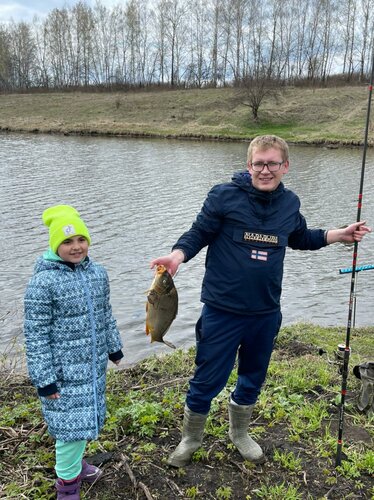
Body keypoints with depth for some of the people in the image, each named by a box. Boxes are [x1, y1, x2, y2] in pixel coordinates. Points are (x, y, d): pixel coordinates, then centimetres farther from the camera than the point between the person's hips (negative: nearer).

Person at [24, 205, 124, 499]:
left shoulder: (98, 273, 0)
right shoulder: (43, 282, -19)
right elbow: (36, 334, -16)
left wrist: (114, 346, 21)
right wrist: (44, 379, -15)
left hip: (94, 364, 6)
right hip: (64, 371, -6)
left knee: (86, 418, 20)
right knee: (72, 423, 0)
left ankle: (73, 462, 45)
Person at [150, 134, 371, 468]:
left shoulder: (290, 203, 2)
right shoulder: (224, 196, -13)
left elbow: (300, 238, 20)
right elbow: (199, 234, -7)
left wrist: (336, 236, 10)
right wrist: (178, 255, -26)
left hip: (266, 313, 5)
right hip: (222, 311, -4)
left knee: (253, 378, 22)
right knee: (208, 380, 7)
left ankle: (239, 433, 49)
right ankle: (190, 439, 35)